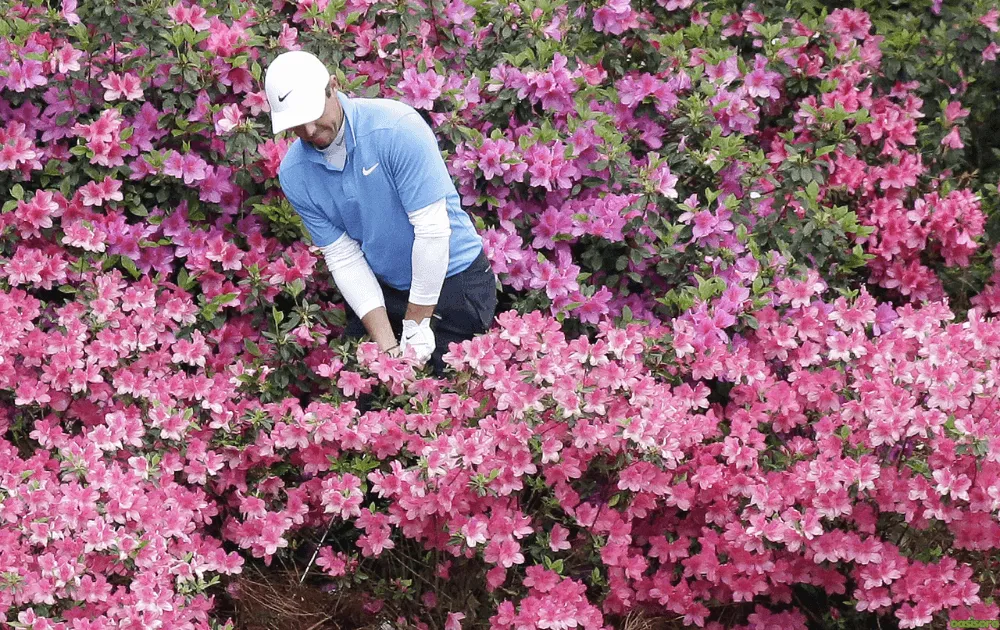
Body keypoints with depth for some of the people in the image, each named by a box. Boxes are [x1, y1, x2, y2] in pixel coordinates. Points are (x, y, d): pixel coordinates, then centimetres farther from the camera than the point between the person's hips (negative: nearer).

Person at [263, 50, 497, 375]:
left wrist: (415, 327, -19)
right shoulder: (294, 174, -8)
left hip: (452, 281, -5)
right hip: (380, 288, 5)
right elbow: (344, 257, -5)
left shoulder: (397, 128, -24)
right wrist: (387, 345, -14)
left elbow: (432, 230, -24)